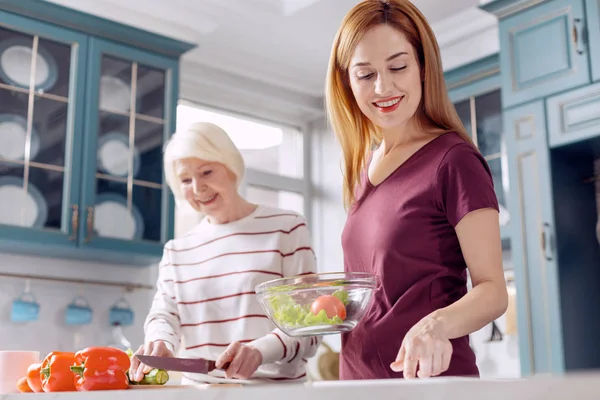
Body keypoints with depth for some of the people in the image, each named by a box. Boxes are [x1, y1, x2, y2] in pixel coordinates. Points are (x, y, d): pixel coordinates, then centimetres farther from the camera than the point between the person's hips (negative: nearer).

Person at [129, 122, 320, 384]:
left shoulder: (286, 228, 4)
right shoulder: (177, 251, 17)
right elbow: (164, 314, 7)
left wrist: (260, 350, -21)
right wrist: (160, 345, -16)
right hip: (198, 389, 4)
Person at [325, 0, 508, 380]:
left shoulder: (454, 161, -13)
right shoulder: (363, 164, 7)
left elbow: (492, 290, -15)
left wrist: (439, 324, -34)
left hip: (429, 376, -6)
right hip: (359, 377, 7)